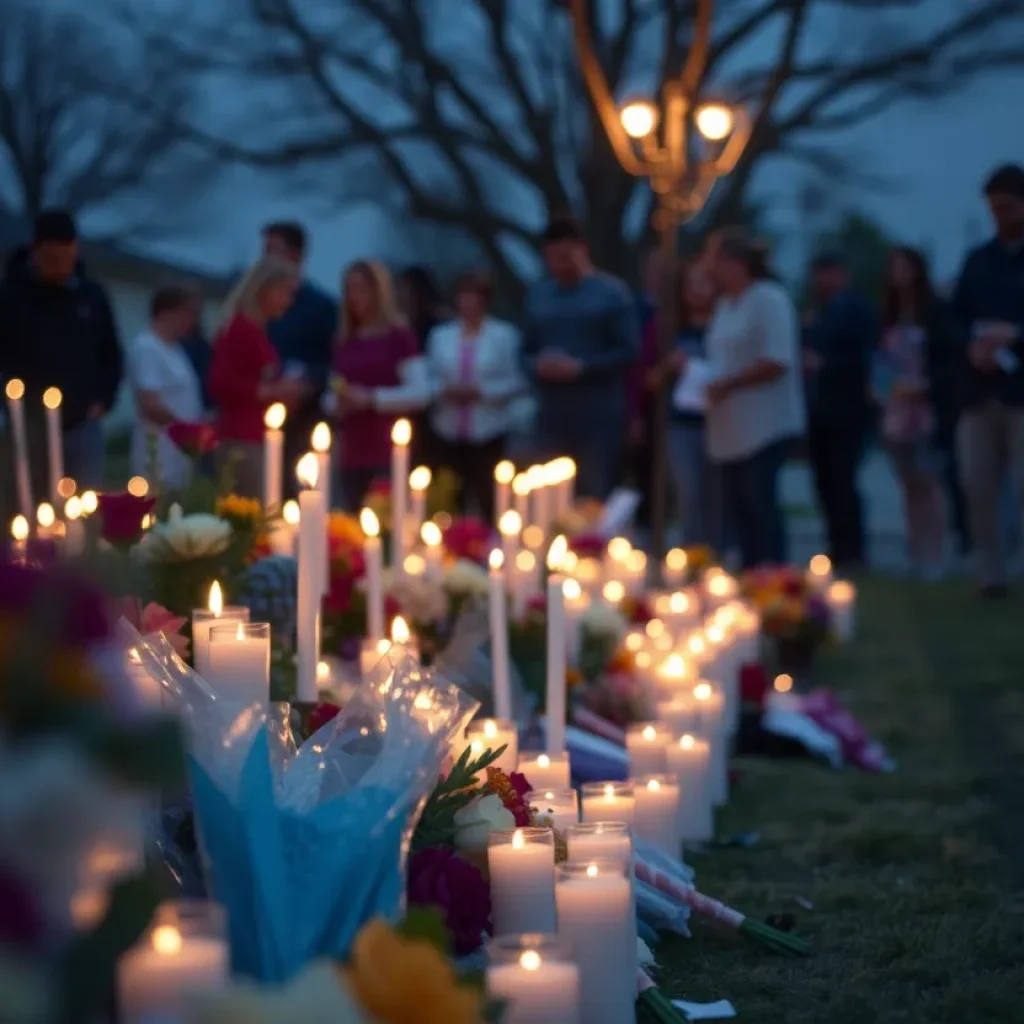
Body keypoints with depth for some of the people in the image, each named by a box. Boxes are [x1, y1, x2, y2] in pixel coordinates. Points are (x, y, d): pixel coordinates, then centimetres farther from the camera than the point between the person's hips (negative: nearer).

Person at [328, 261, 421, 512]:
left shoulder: (399, 335, -3)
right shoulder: (344, 342, 14)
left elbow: (418, 393, -8)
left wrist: (371, 398, -14)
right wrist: (339, 403, 0)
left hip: (389, 452, -6)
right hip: (351, 454, 6)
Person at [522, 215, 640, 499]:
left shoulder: (612, 292, -1)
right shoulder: (537, 294, 13)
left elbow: (630, 350, -6)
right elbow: (527, 350, 18)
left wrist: (581, 367, -16)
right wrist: (538, 365, -6)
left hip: (599, 414, -4)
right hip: (552, 414, 4)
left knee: (595, 499, -2)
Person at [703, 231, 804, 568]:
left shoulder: (768, 300, -11)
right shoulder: (725, 304, 17)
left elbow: (777, 361, -20)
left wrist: (727, 385, -19)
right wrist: (707, 386, 6)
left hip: (763, 426, -9)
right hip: (729, 429, 9)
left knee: (760, 506, -9)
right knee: (737, 507, 9)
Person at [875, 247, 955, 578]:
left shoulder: (935, 313, -4)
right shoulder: (889, 318, 14)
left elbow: (949, 360, -7)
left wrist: (925, 386, -18)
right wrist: (879, 390, 4)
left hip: (925, 412, -6)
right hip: (896, 414, 6)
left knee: (928, 484, -8)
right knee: (911, 487, 9)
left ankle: (933, 560, -7)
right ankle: (917, 558, 13)